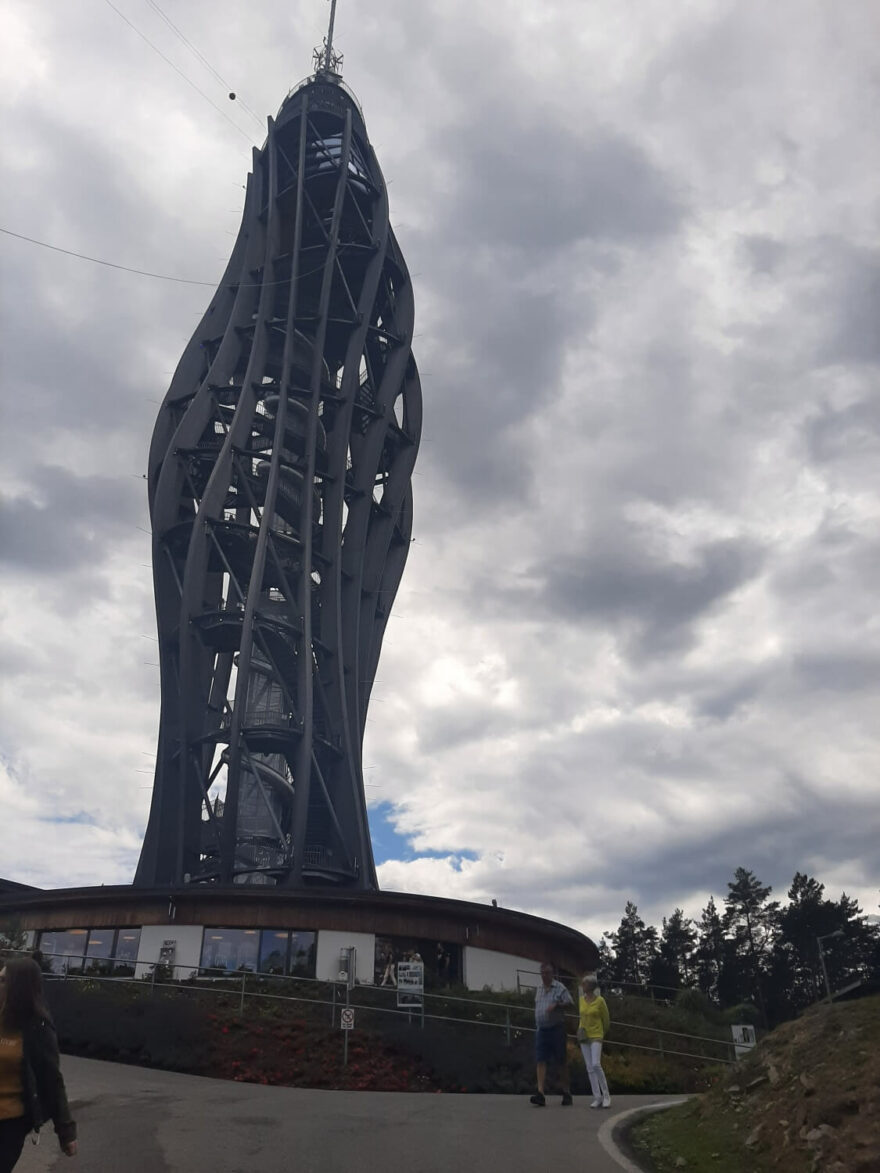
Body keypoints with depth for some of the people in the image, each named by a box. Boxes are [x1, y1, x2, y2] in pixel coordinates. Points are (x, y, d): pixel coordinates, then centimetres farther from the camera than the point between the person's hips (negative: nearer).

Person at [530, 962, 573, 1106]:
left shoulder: (560, 988, -3)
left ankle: (566, 1092, 18)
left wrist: (556, 1005, -22)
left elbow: (570, 1003, -9)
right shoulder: (539, 989, 14)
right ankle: (540, 1093, -14)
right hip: (540, 1029, 4)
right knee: (540, 1061, -7)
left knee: (561, 1062, 4)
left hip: (556, 1028, -4)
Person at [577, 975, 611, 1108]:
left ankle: (606, 1096, -6)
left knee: (596, 1065, -19)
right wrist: (581, 1029, 12)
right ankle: (597, 1098, 7)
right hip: (584, 1037, 5)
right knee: (590, 1068, 3)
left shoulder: (600, 1000, -9)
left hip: (596, 1037, -5)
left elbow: (606, 1019, 2)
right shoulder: (581, 1000, 5)